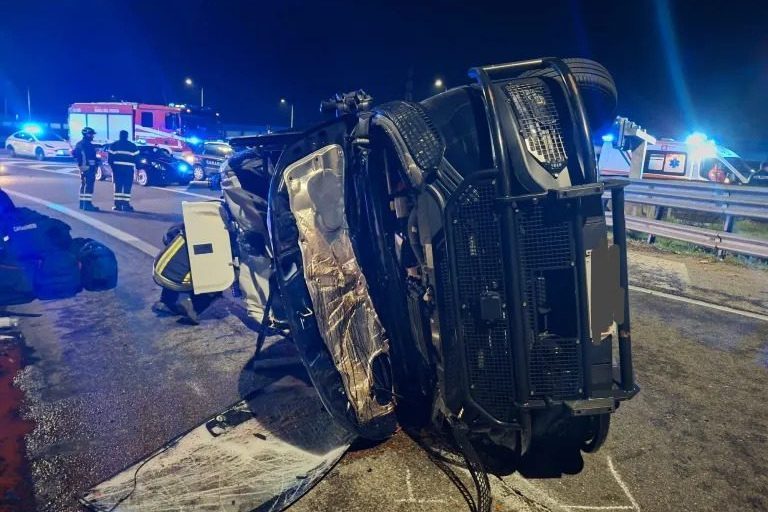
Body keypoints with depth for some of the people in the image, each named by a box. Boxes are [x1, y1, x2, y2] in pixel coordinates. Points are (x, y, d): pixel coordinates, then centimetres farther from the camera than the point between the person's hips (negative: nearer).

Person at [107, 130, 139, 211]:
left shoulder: (113, 145, 6)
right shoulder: (132, 146, 5)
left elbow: (110, 158, 0)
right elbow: (136, 158, 2)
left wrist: (112, 166, 9)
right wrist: (136, 168, 9)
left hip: (117, 168, 1)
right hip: (129, 168, -1)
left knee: (118, 186, 5)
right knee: (127, 187, 0)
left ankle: (118, 204, 2)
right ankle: (126, 204, -4)